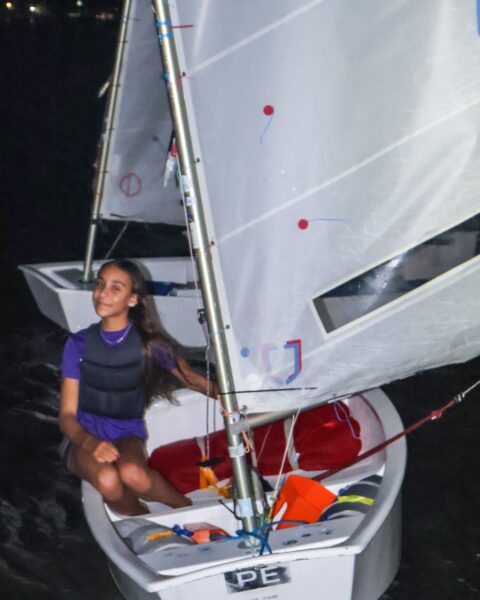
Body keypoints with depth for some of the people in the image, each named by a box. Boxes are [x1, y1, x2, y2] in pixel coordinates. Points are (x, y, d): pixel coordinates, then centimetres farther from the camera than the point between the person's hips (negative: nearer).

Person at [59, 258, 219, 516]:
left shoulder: (148, 343, -6)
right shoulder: (79, 344, -4)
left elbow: (191, 378, 6)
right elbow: (67, 415, -5)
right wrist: (91, 443, -26)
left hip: (127, 435, 0)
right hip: (84, 437, 1)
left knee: (133, 474, -35)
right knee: (108, 479, -34)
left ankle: (187, 507, -6)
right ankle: (141, 519, -2)